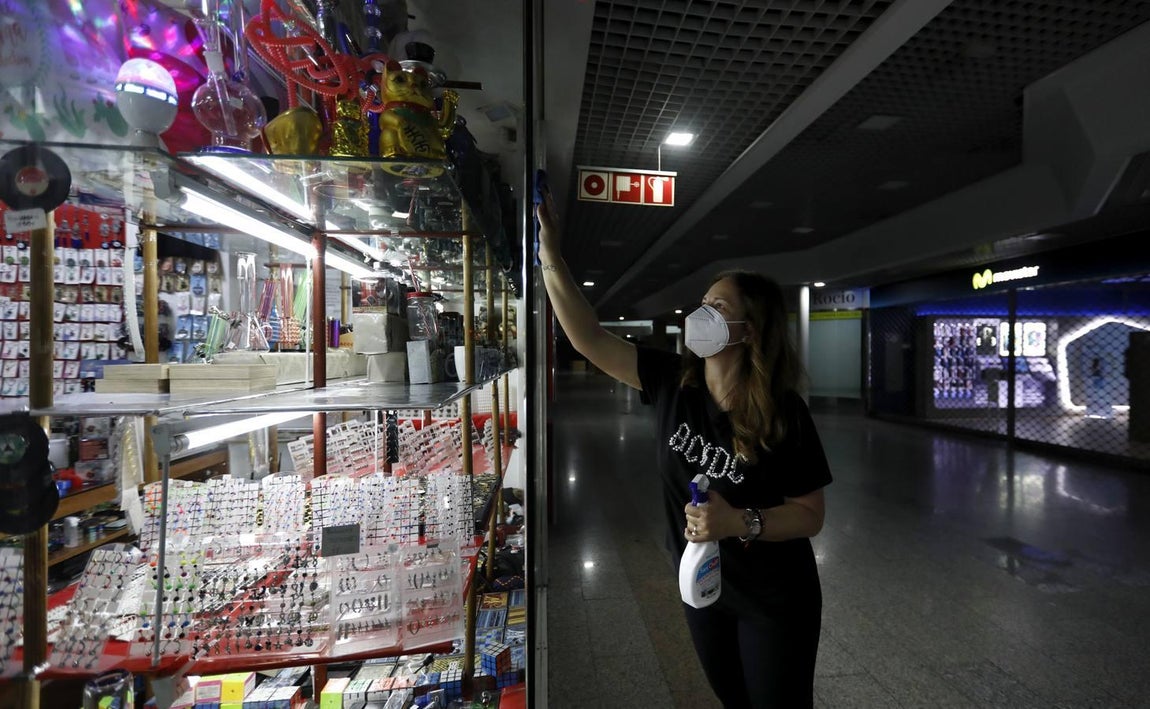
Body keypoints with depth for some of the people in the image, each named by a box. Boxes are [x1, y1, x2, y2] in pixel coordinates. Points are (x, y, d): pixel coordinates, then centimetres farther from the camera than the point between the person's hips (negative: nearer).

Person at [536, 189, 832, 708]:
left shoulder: (783, 414, -23)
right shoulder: (672, 383, -14)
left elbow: (809, 515, -15)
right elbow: (589, 339, -16)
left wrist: (740, 522, -33)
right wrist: (550, 256, -20)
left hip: (774, 602, -4)